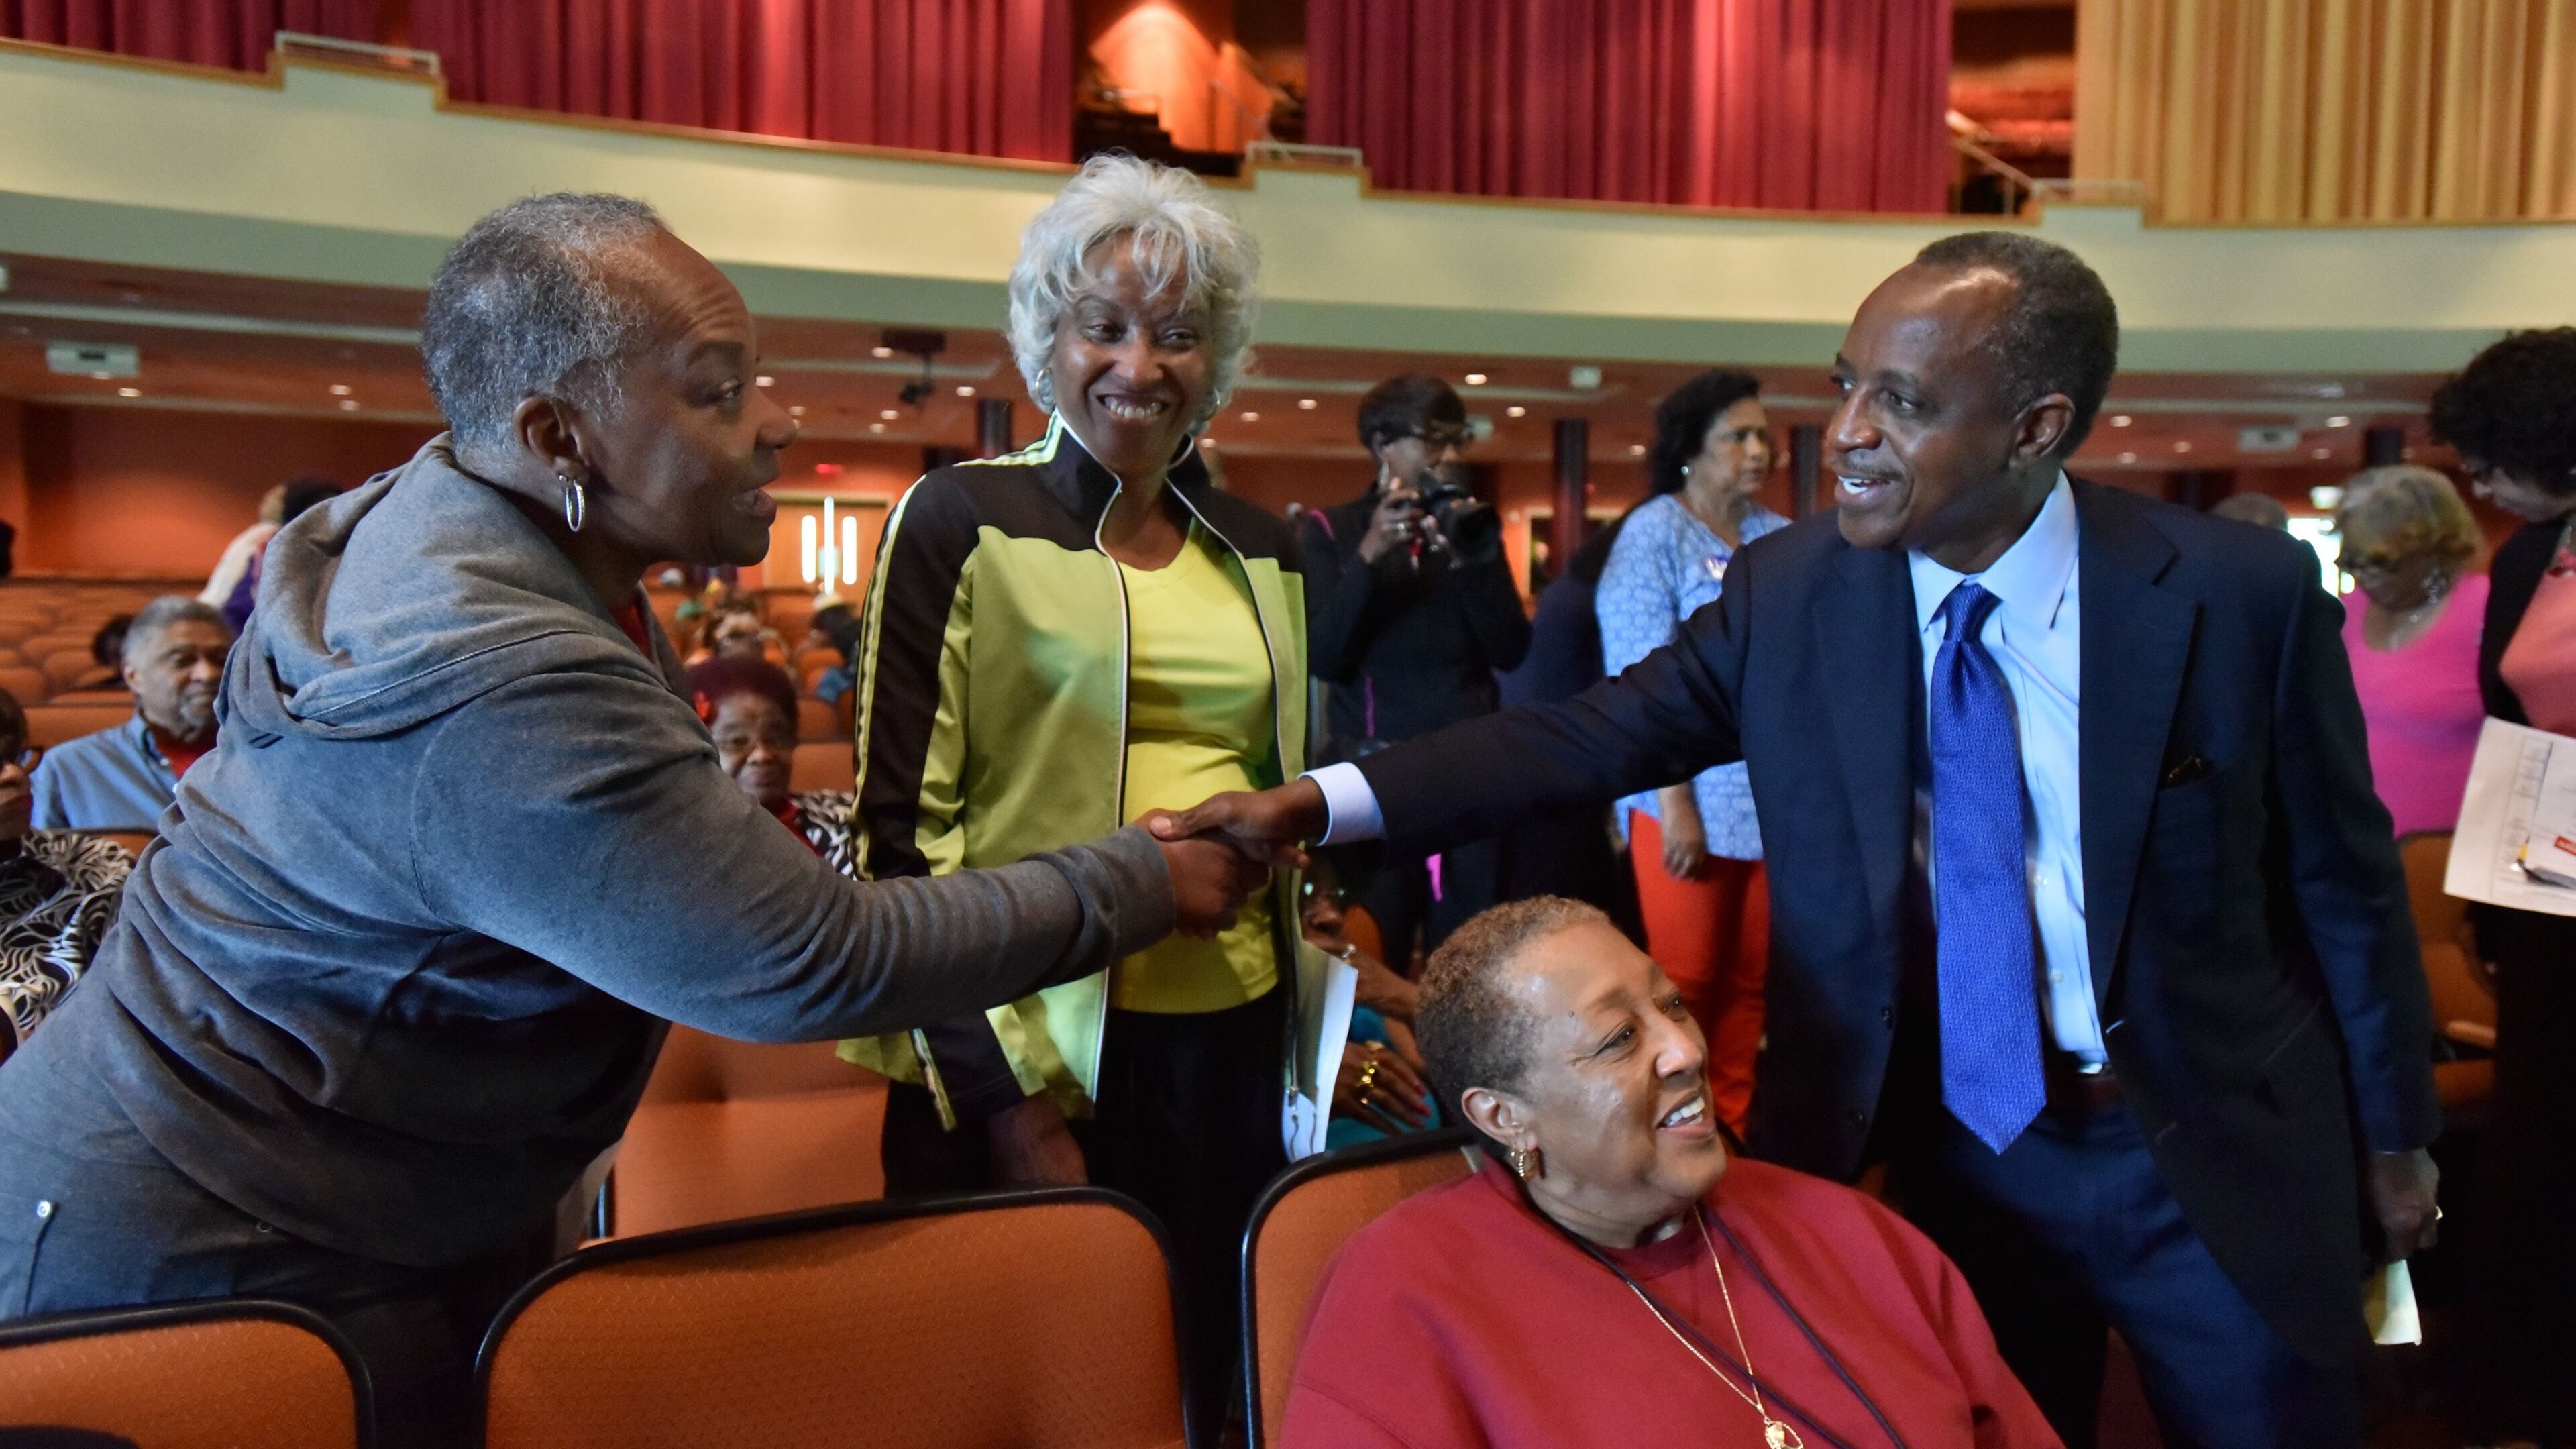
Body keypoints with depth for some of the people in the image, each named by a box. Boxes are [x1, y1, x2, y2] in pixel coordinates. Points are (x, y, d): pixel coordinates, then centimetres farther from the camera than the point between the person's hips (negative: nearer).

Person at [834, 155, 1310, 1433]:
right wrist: (1008, 1094, -13)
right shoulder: (963, 520, -5)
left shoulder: (1259, 551, 10)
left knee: (1214, 1384, 17)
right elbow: (899, 821, -8)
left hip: (1237, 1041, 5)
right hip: (1039, 1053, -4)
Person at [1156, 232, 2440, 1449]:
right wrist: (1327, 801, -22)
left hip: (2217, 1155, -1)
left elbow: (2340, 877, -3)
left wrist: (2394, 1133, 6)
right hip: (1955, 1155, 1)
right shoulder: (1787, 591, -9)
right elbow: (1592, 735, -10)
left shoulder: (2242, 591, -13)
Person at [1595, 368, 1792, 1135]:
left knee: (1749, 979, 11)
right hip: (1691, 800, -4)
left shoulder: (1782, 539, 10)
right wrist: (1675, 806, -14)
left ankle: (1730, 1125, 24)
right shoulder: (1653, 534, -3)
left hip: (1777, 802, 5)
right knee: (1685, 983, 3)